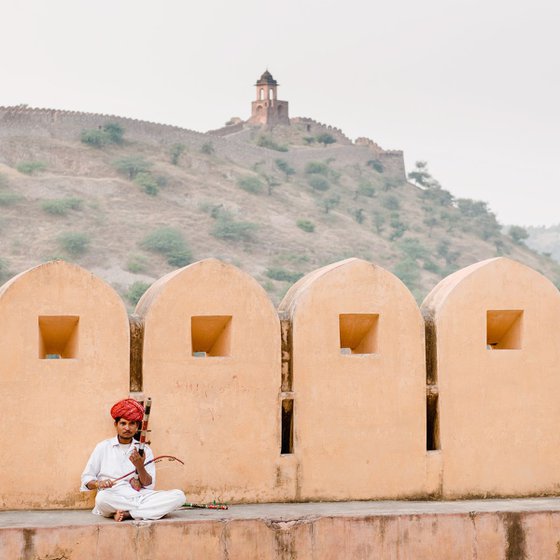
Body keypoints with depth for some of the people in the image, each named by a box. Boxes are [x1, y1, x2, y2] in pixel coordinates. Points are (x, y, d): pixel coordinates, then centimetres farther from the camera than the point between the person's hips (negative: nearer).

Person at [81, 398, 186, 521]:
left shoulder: (144, 450, 17)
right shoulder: (103, 447, 13)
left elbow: (149, 485, 9)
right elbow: (86, 479, 12)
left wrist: (140, 466, -10)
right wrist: (98, 483, -11)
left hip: (140, 496, 3)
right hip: (115, 499, -3)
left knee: (179, 496, -22)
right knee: (102, 498, -40)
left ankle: (127, 514, -28)